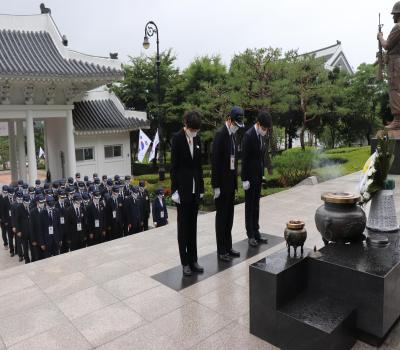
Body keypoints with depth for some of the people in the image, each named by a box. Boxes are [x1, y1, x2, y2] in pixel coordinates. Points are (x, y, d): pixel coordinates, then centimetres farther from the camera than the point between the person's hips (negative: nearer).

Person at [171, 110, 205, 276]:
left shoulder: (197, 138, 7)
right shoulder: (177, 138, -9)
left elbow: (199, 165, 12)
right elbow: (173, 166, -10)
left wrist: (201, 187, 11)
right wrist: (174, 190, -14)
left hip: (195, 188, 5)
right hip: (183, 188, -5)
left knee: (193, 225, 11)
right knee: (183, 226, 4)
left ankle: (193, 259, 21)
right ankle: (185, 262, 13)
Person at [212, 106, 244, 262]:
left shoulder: (232, 135, 12)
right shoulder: (220, 134, -14)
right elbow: (215, 161, -18)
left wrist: (235, 181, 13)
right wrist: (216, 186, -18)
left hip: (230, 182, 8)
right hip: (222, 183, -8)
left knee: (229, 216, 13)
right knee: (221, 216, 1)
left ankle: (228, 247, 24)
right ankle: (221, 251, 11)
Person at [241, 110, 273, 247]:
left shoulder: (261, 135, 7)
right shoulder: (248, 135, -16)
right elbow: (244, 159, -17)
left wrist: (262, 173, 12)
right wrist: (244, 179, -18)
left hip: (258, 176, 8)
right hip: (250, 176, -8)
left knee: (256, 205, 13)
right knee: (249, 206, 2)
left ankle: (256, 233, 23)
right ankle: (250, 235, 12)